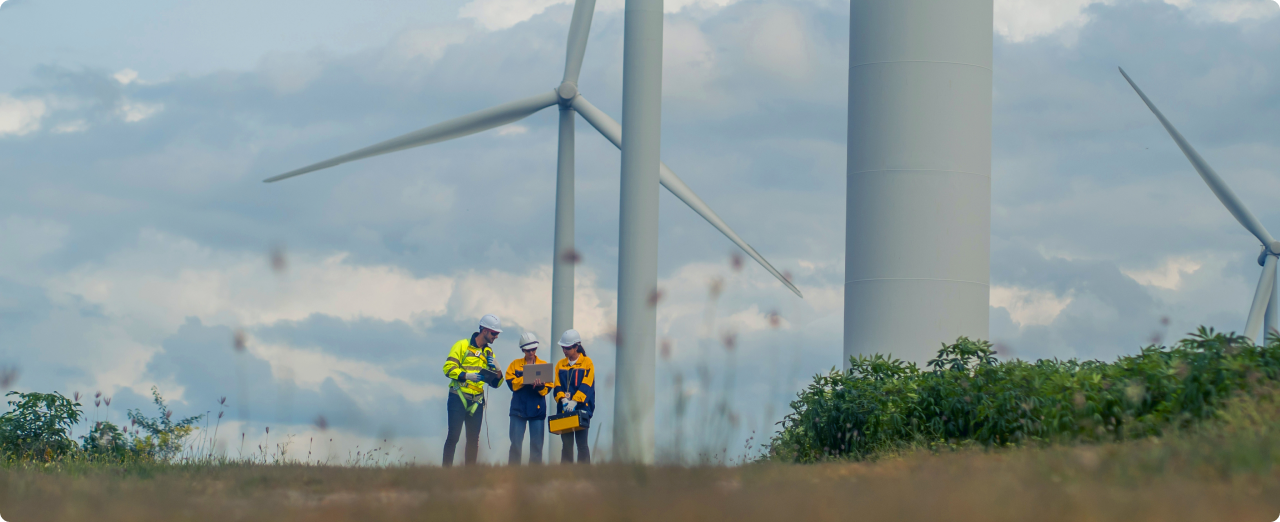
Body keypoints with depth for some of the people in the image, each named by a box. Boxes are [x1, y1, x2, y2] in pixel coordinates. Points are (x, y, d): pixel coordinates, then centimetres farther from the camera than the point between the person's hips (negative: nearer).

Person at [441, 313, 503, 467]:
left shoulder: (489, 353, 17)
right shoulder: (462, 345, 0)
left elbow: (495, 383, 17)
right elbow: (448, 368, -10)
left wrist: (495, 369, -4)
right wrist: (467, 376, -21)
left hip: (477, 401, 5)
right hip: (458, 398, -5)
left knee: (473, 439, 3)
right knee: (453, 436, -10)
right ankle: (446, 468, -8)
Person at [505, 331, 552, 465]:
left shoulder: (544, 365, 9)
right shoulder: (515, 364, 10)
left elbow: (548, 387, -1)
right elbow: (511, 382, -5)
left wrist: (540, 386, -22)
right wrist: (526, 380, -19)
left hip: (537, 409, 0)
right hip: (518, 409, 0)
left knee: (537, 445, 0)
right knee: (515, 444, -3)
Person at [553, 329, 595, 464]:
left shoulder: (587, 362, 1)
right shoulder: (560, 364, 13)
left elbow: (586, 386, -9)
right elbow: (558, 386, 6)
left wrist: (574, 402, -21)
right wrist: (563, 400, -14)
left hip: (582, 408, -4)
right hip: (564, 410, 4)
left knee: (581, 443, -8)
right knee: (566, 443, 3)